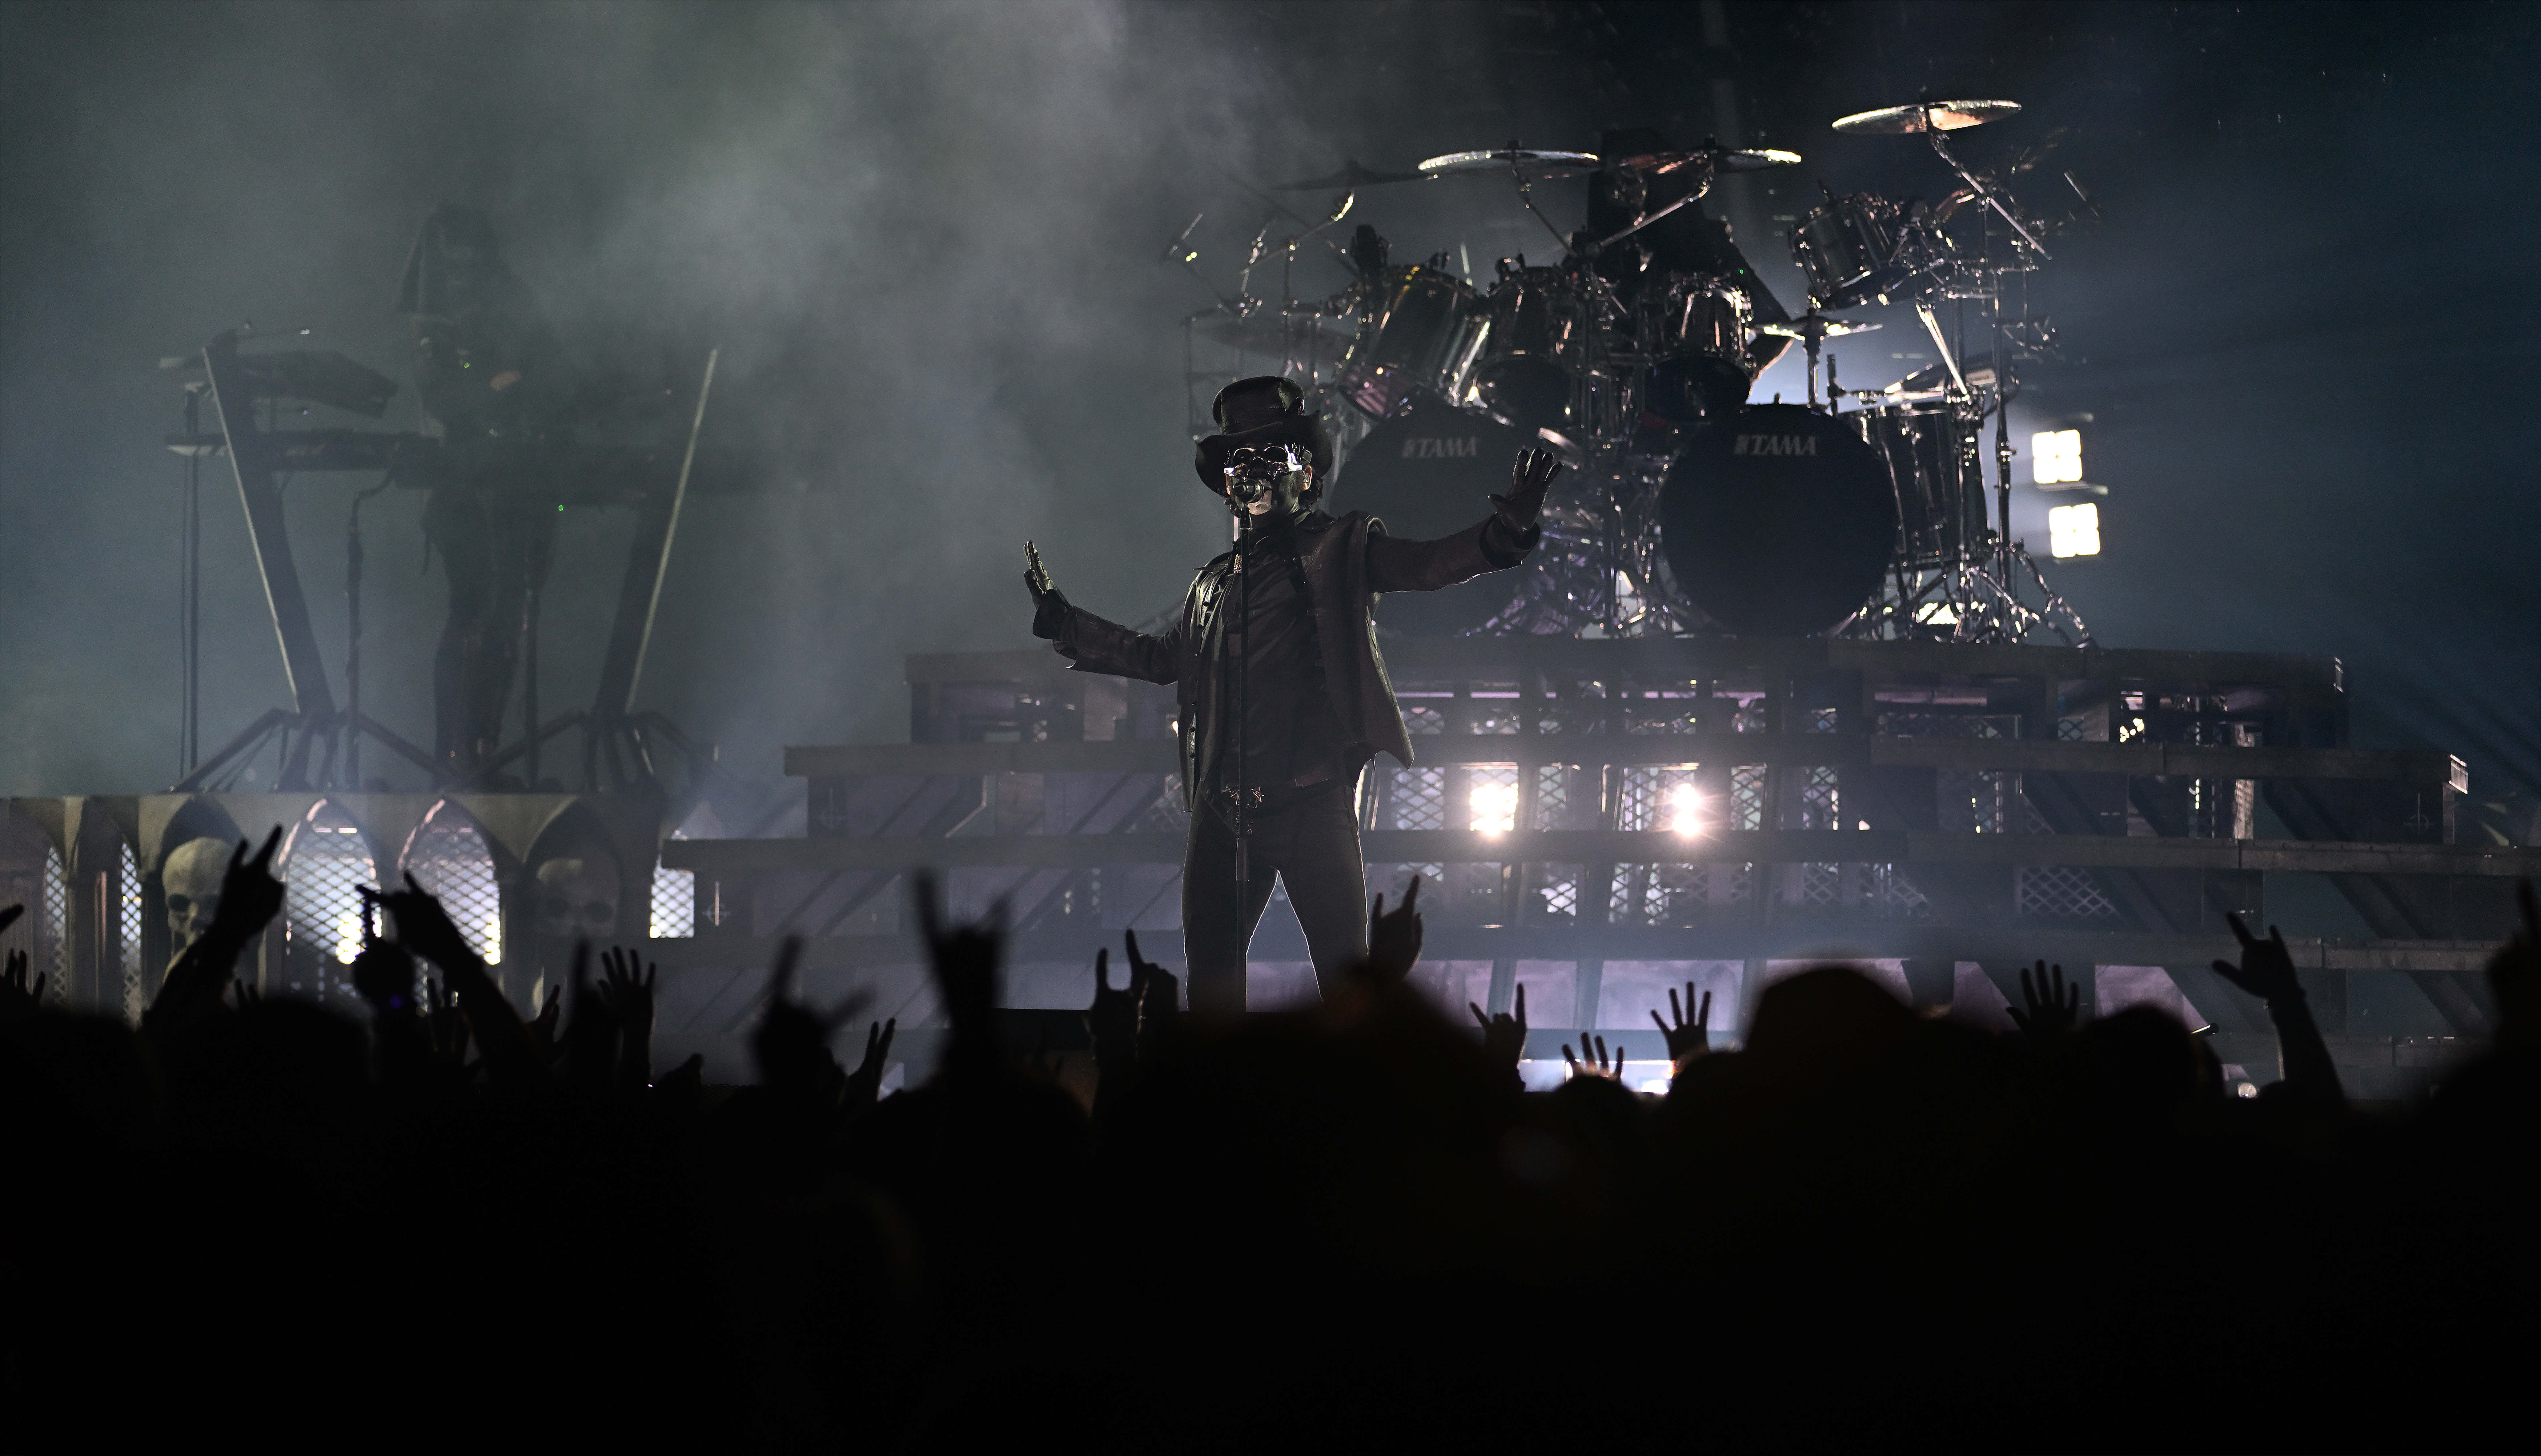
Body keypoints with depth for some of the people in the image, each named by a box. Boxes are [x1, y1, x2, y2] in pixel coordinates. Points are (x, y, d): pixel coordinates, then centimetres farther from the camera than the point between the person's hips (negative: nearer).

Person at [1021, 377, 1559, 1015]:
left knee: (1346, 981, -10)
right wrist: (1063, 623, 42)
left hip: (1314, 803, -6)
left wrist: (1507, 526, -25)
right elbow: (1163, 658, 36)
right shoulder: (1214, 583, 22)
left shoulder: (1339, 551, 6)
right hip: (1225, 810, 6)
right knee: (1210, 979, 5)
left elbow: (1429, 564, -7)